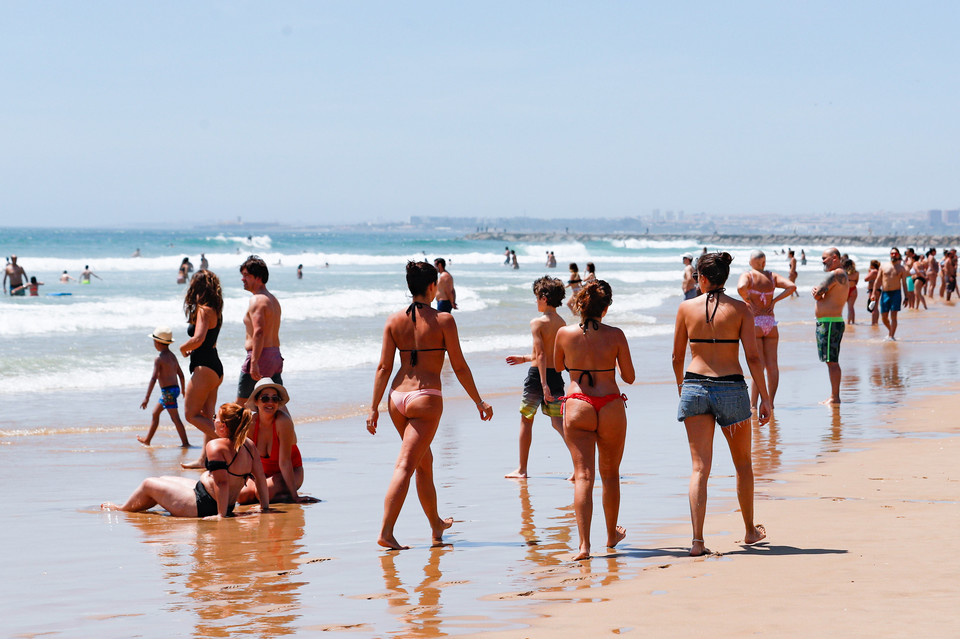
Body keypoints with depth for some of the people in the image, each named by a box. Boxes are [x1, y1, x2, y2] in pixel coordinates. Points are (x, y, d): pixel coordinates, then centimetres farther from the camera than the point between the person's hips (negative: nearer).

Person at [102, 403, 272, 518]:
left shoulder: (216, 446, -23)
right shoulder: (248, 445, -1)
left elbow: (222, 481, -30)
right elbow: (260, 477, 0)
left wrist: (221, 514, -27)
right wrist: (265, 507, 7)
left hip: (201, 505, -9)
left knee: (149, 484, 13)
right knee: (165, 481, 29)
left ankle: (122, 509, 40)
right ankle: (134, 506, 48)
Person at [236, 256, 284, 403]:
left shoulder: (257, 300, -13)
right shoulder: (273, 299, 17)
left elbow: (259, 332, -24)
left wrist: (254, 362, -28)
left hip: (260, 356, -9)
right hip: (276, 356, 9)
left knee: (241, 404, -2)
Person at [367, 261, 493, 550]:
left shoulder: (394, 320, 4)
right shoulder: (443, 320, -6)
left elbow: (384, 367, 4)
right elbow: (459, 367, -4)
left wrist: (374, 407, 9)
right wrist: (479, 401, 6)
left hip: (397, 397, 5)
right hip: (426, 398, -5)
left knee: (425, 462, 21)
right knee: (405, 466, -7)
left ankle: (436, 524, 36)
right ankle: (386, 532, -15)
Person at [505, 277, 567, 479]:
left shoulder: (537, 322, -11)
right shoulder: (562, 324, 10)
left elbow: (541, 355, -19)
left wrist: (544, 384, -23)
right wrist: (524, 358, 33)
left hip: (538, 375, -5)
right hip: (556, 375, 5)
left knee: (526, 420, 11)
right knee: (558, 422, 3)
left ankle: (522, 469, 19)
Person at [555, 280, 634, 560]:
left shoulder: (565, 334, -4)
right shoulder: (615, 335, -7)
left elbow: (558, 365, 15)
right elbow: (629, 377, 1)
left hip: (577, 407, 0)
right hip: (611, 407, 0)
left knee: (583, 476, -3)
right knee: (610, 473, 18)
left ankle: (584, 544, -15)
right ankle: (612, 534, 35)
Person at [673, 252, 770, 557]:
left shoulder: (686, 308, 1)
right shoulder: (740, 309, -3)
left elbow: (677, 356, 8)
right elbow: (753, 356, -6)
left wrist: (681, 386, 24)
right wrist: (765, 397, 0)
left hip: (695, 387, 1)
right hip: (731, 388, -1)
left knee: (700, 468, 0)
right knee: (743, 463, 19)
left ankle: (697, 540, -11)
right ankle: (750, 530, 32)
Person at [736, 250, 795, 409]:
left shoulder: (747, 275, -2)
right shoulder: (773, 277, 9)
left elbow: (741, 287, -24)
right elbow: (792, 286, -2)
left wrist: (747, 301, -8)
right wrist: (774, 300, 2)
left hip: (754, 324, -3)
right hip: (771, 324, 3)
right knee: (772, 365, 7)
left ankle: (753, 404, -6)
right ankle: (771, 402, 11)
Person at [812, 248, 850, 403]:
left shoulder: (834, 274, -13)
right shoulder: (843, 275, 20)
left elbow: (817, 295, -17)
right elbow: (818, 294, 16)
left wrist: (816, 292, 5)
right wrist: (817, 291, -5)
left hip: (829, 323, -11)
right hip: (834, 321, 11)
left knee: (831, 362, -9)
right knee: (832, 362, 13)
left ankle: (835, 397, -8)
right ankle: (834, 397, 17)